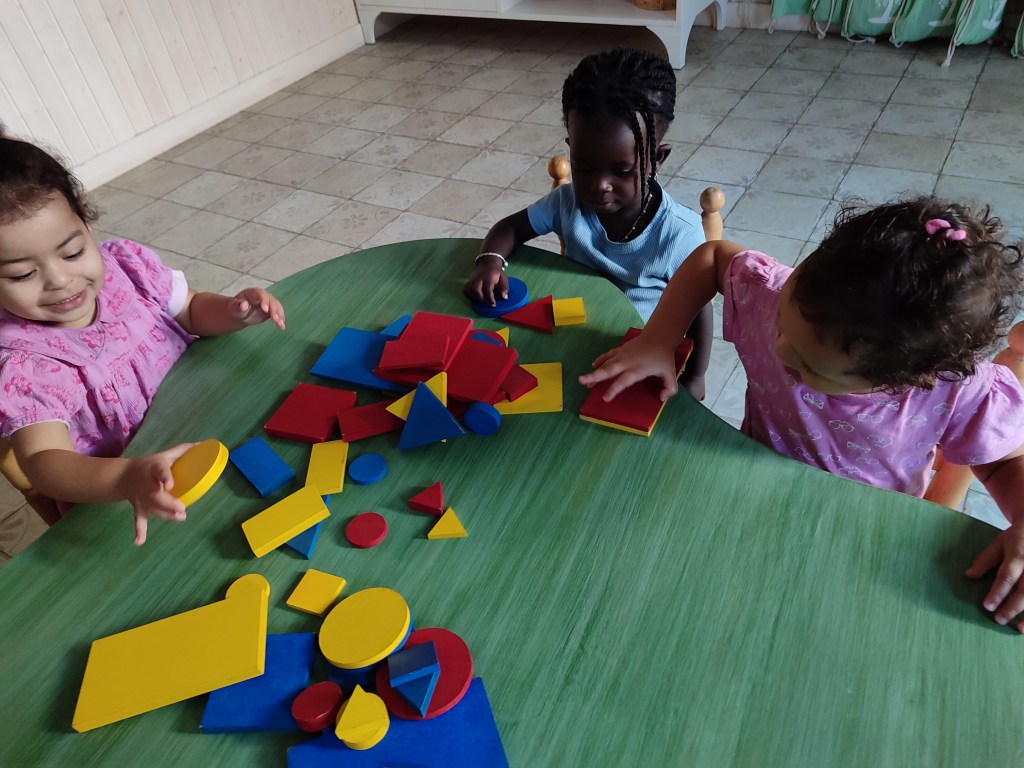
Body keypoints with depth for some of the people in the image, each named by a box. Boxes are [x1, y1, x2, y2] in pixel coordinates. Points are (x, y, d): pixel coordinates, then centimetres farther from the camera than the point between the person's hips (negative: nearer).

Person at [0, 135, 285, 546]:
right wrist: (127, 479, -55)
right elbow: (43, 460, -33)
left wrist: (234, 312, -18)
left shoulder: (126, 266, -10)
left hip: (205, 420, 5)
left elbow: (191, 309, 6)